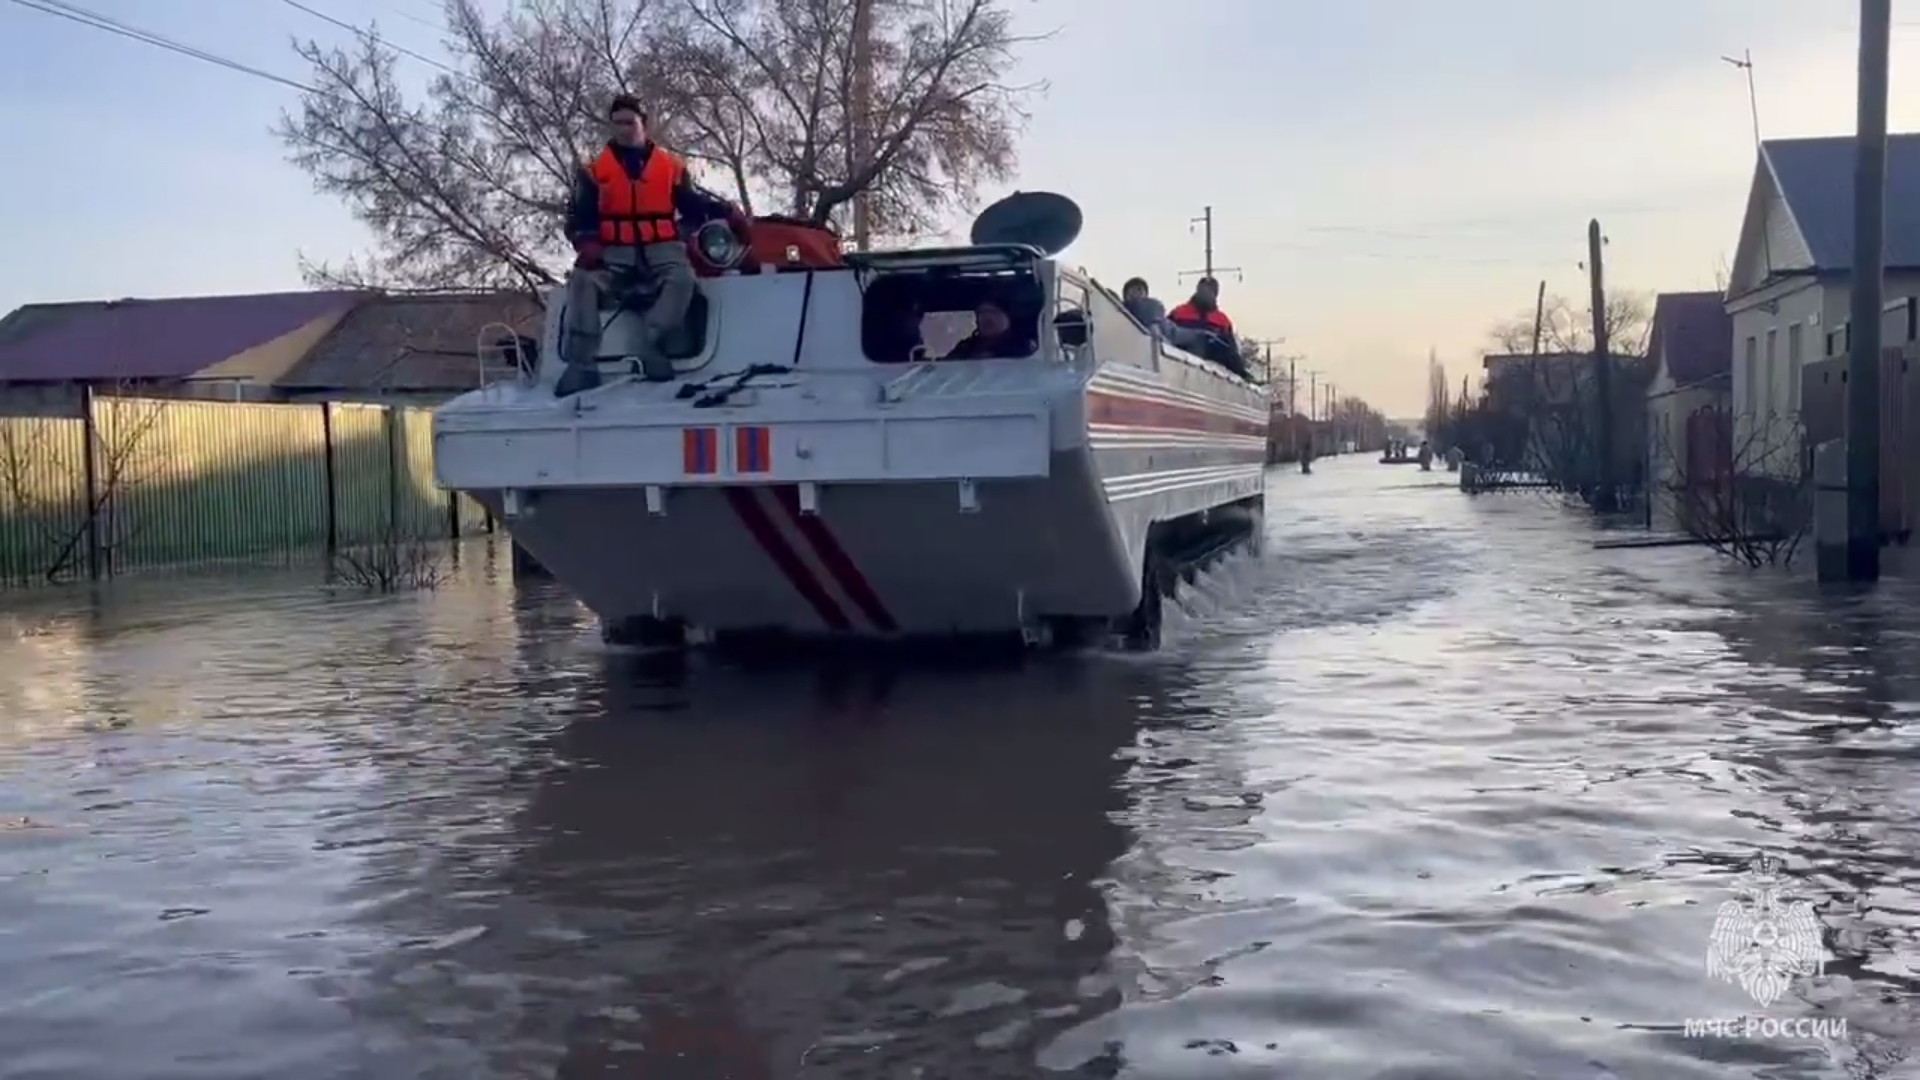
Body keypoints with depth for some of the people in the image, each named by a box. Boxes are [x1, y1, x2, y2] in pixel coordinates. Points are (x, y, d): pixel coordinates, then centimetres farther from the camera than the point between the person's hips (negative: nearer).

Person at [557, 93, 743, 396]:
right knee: (583, 281, -29)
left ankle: (651, 346, -37)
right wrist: (587, 242, -11)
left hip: (661, 246, 0)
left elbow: (693, 203, 15)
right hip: (614, 249, 0)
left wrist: (726, 212, -2)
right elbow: (578, 214, 10)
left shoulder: (670, 166, 14)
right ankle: (581, 364, -32)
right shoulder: (595, 170, 13)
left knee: (681, 278, -34)